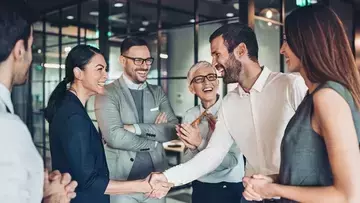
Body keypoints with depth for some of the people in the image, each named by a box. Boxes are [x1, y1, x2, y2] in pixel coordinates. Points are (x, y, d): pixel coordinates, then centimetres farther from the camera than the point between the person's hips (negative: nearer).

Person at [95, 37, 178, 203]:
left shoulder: (158, 92, 7)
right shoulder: (107, 94, -8)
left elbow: (174, 130, -4)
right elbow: (115, 137, -20)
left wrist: (137, 128, -16)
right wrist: (155, 137, -8)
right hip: (121, 181, -4)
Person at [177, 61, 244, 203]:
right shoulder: (189, 116, -3)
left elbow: (232, 160, -19)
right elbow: (187, 163, 0)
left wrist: (200, 143, -27)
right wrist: (191, 147, -20)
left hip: (230, 188, -3)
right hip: (200, 187, 4)